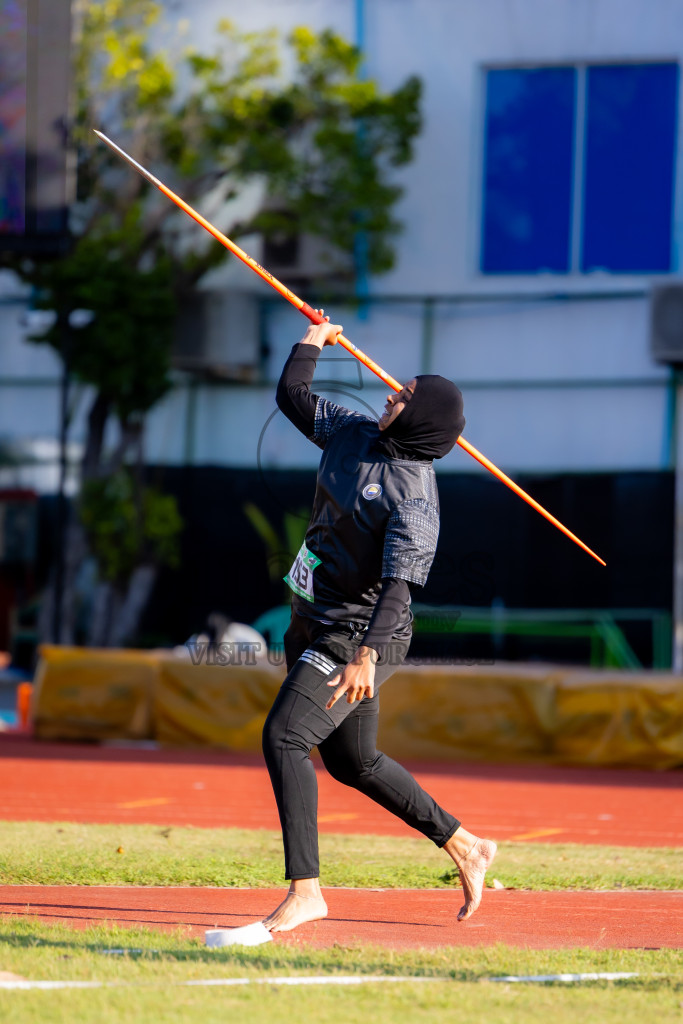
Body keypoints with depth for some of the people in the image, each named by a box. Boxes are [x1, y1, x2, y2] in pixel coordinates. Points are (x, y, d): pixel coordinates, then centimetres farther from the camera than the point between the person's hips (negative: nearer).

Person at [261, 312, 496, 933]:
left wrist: (367, 656, -39)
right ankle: (465, 849, 32)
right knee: (354, 762, 18)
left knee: (284, 736, -22)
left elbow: (399, 584, -30)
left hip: (360, 635, -9)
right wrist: (314, 339, 26)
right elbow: (293, 395, 20)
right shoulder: (355, 436, 3)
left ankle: (305, 891, -24)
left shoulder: (412, 495, -21)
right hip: (318, 625, 9)